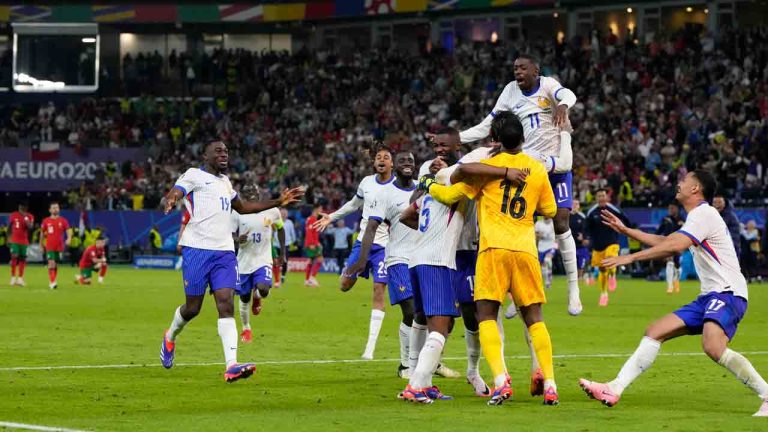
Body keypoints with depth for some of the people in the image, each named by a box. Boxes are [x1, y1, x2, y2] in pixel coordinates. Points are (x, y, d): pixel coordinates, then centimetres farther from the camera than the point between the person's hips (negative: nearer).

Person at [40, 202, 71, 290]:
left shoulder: (63, 221, 2)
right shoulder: (46, 221, 3)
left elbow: (68, 232, -1)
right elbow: (42, 233, 14)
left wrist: (68, 239, -21)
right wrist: (41, 244, 17)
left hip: (59, 246, 1)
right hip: (49, 247, -1)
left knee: (56, 264, 8)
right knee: (51, 263, -15)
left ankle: (53, 282, 22)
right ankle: (51, 282, -17)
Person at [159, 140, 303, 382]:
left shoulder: (225, 181, 24)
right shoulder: (194, 175, 2)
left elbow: (242, 208, 39)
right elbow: (173, 195, -13)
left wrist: (278, 202, 37)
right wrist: (170, 202, -39)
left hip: (224, 252, 5)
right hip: (198, 249, -5)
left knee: (226, 305, -10)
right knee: (193, 307, 0)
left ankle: (231, 366, -22)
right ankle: (170, 338, 34)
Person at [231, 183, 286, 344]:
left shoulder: (271, 211, -3)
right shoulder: (237, 212, -7)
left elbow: (280, 229, 14)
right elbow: (230, 235, 0)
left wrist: (282, 252, 15)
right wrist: (238, 239, -23)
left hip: (263, 259, -1)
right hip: (244, 260, 1)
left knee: (263, 289, -26)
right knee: (244, 298, 8)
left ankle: (257, 296, 13)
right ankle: (246, 329, 30)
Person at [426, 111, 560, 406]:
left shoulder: (488, 166, 1)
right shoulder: (538, 169, 12)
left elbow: (451, 195, 3)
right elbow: (550, 210, 22)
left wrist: (430, 186, 23)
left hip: (494, 248, -3)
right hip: (525, 249, 3)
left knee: (486, 315, -1)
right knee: (534, 318, 9)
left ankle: (501, 381, -19)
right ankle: (549, 385, 2)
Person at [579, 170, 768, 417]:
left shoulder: (704, 213, -8)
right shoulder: (698, 217, 23)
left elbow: (674, 246, -22)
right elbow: (663, 241, 38)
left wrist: (630, 258, -22)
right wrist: (625, 230, 39)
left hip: (728, 293, -11)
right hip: (710, 296, 11)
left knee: (713, 347, -33)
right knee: (654, 332, 4)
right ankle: (615, 389, 1)